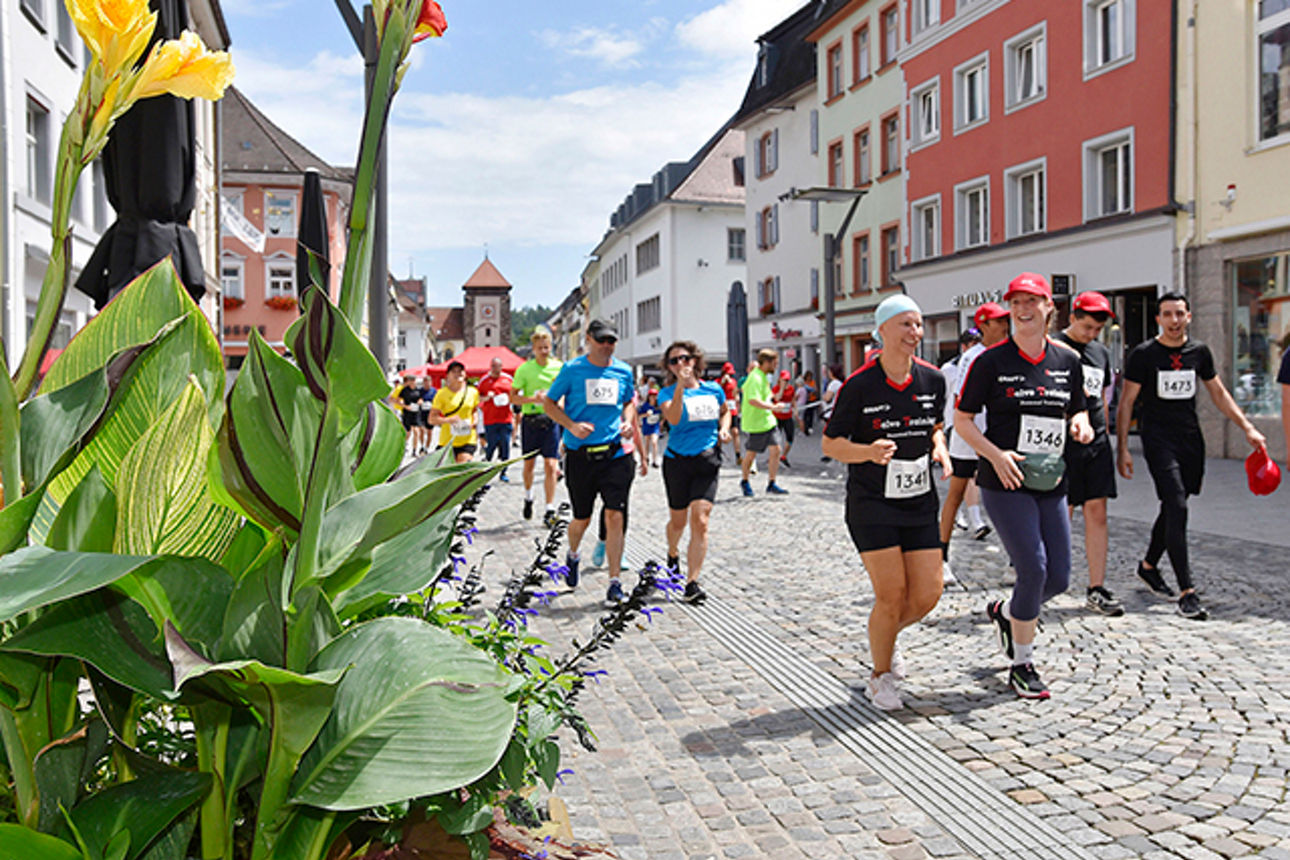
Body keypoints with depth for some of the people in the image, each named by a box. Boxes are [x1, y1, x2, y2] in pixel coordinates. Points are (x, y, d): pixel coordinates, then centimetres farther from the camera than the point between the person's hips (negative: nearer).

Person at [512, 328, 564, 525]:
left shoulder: (559, 367, 2)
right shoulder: (524, 369, -3)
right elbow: (513, 397, -3)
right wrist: (533, 399, -17)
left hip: (552, 420, 0)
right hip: (530, 420, 0)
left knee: (550, 466, -6)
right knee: (529, 464, 12)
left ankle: (550, 509, -1)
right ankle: (528, 497, 39)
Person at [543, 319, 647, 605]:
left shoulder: (623, 371, 7)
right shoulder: (572, 369, -2)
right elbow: (549, 402, 3)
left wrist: (628, 420, 1)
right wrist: (572, 425, -12)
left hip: (615, 454, 1)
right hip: (580, 455, -1)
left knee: (614, 516, -7)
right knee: (582, 519, 9)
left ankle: (614, 581, 1)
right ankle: (572, 556, 43)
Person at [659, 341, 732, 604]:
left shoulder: (714, 390, 5)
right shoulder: (668, 393, -4)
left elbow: (725, 411, 26)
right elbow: (673, 418, -25)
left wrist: (723, 429, 6)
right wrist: (680, 386, -30)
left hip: (707, 462, 1)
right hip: (677, 461, -1)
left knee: (700, 522, -11)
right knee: (678, 520, 14)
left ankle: (692, 582, -8)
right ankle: (673, 554, 48)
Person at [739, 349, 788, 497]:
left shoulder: (764, 376, 10)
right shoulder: (755, 378, -21)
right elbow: (753, 401, -33)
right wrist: (773, 407, -30)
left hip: (768, 422, 8)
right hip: (754, 424, -8)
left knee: (775, 450, 0)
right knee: (751, 455, 6)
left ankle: (771, 484, 7)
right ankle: (745, 482, 27)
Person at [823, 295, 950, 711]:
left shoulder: (933, 380, 2)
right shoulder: (859, 385, -12)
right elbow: (830, 443, -6)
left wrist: (939, 449, -2)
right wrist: (869, 452, -24)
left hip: (920, 503, 5)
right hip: (871, 504, -5)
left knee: (927, 595, 2)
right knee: (892, 595, -7)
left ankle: (883, 638, 35)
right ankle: (880, 677, 18)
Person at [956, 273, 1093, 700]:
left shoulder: (1067, 361, 8)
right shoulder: (992, 361, -5)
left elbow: (1077, 410, 20)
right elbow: (961, 419, -2)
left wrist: (1080, 424, -4)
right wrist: (996, 454, -16)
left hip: (1050, 483, 5)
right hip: (1004, 483, -5)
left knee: (1059, 577, 4)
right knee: (1034, 569, -12)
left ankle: (1006, 613, 37)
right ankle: (1022, 665, 7)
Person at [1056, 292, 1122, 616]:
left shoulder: (1102, 352, 15)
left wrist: (1103, 435, 20)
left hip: (1096, 443, 6)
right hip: (1063, 442, -6)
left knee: (1097, 512, 3)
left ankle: (1096, 589, 7)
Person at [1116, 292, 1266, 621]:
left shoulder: (1199, 352, 8)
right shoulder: (1143, 355, -5)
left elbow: (1219, 393, 19)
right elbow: (1126, 402, -3)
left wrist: (1247, 428, 13)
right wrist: (1122, 448, -8)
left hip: (1190, 438, 5)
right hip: (1158, 438, -5)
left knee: (1173, 507, 12)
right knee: (1177, 508, -14)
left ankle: (1148, 565, 33)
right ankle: (1187, 591, -14)